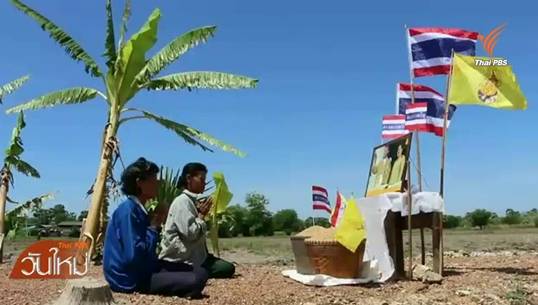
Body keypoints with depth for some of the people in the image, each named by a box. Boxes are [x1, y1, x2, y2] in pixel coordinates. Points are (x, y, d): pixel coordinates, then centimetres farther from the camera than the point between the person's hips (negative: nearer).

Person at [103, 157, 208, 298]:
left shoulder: (139, 209, 11)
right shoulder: (128, 210, -18)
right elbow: (134, 255, -26)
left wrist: (156, 226, 1)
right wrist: (154, 227, -14)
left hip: (143, 269, 9)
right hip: (130, 279, -9)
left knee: (200, 273, 3)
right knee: (196, 281, -22)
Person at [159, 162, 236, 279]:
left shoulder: (194, 201, 14)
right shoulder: (182, 201, -14)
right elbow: (190, 233, -23)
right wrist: (202, 214, -12)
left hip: (193, 254, 10)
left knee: (228, 268, 7)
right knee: (226, 268, -13)